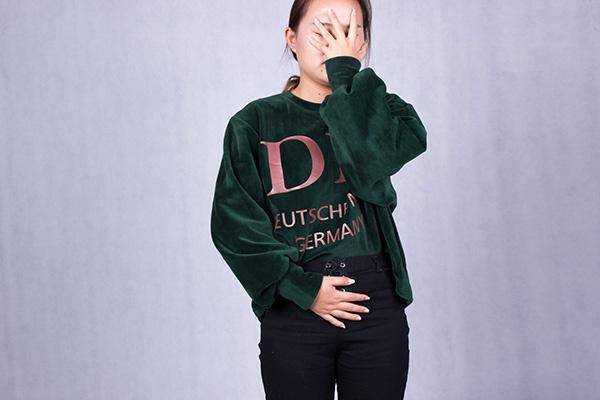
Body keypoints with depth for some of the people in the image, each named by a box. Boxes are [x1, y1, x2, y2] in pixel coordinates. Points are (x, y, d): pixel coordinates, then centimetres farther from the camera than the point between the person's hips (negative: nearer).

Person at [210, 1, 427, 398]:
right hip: (294, 307, -1)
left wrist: (346, 72, -9)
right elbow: (234, 221, -4)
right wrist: (302, 287, -11)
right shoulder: (255, 123, 3)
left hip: (377, 304, 1)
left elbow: (373, 170, -14)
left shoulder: (380, 109, 8)